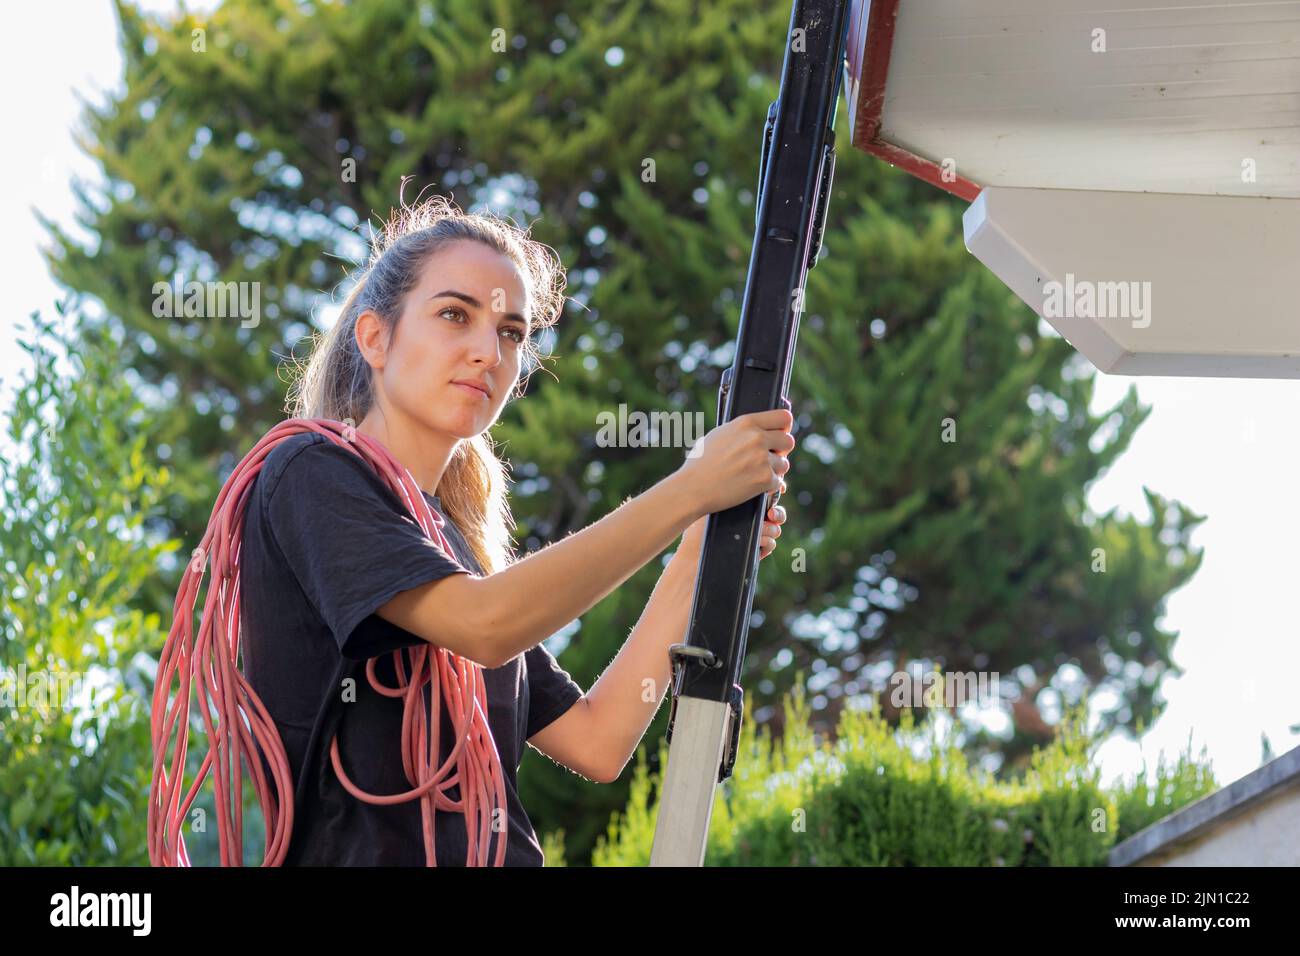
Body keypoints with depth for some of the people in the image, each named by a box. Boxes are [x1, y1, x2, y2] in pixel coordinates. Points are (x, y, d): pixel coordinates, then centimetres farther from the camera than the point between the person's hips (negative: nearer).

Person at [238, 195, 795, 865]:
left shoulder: (459, 541, 19)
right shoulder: (312, 475, -2)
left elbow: (595, 744, 13)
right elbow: (484, 625, -16)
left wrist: (700, 557, 7)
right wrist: (694, 489, -12)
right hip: (366, 859, -6)